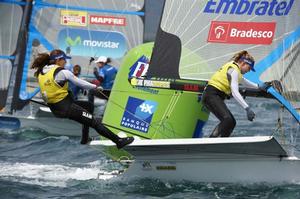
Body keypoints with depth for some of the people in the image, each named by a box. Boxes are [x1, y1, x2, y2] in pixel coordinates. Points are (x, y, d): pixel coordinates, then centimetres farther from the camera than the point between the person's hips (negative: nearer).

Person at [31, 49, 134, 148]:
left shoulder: (40, 73, 5)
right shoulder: (62, 72, -15)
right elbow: (80, 83, -10)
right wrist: (95, 87, 3)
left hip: (53, 108, 8)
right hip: (66, 107, -8)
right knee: (94, 121, -4)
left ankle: (85, 138, 33)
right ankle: (118, 141, -5)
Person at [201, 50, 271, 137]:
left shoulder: (233, 66, 19)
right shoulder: (233, 70, -13)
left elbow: (243, 81, 41)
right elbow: (235, 92, -23)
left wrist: (259, 87, 44)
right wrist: (247, 108, -28)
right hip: (212, 95, -11)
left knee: (231, 122, 8)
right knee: (227, 120, -28)